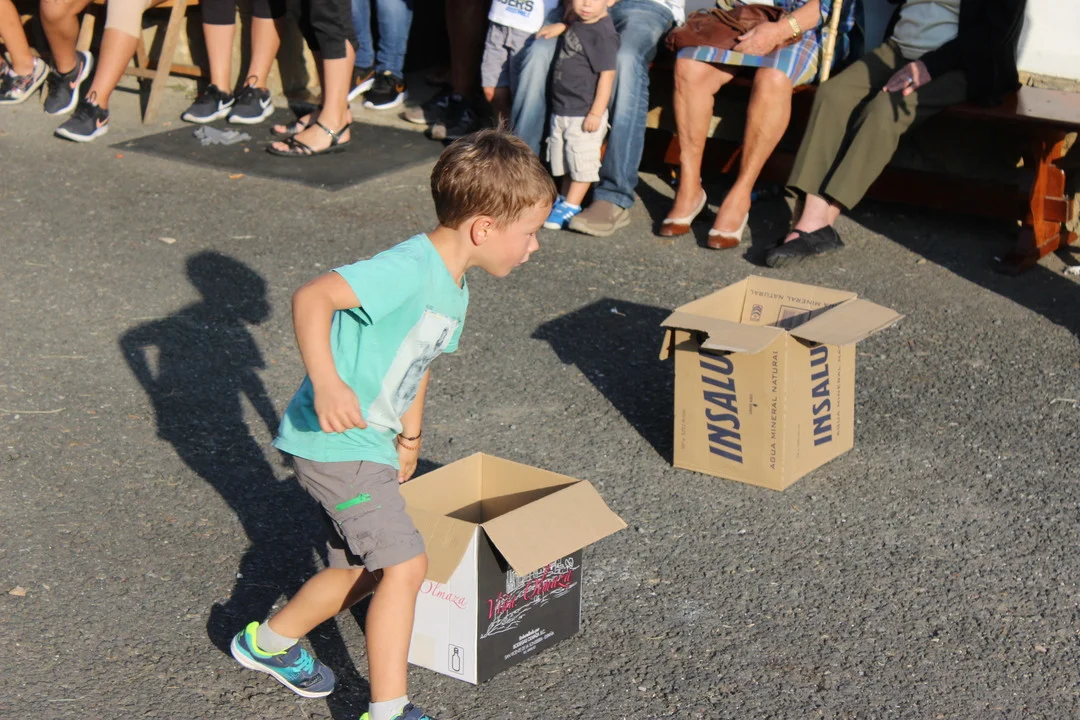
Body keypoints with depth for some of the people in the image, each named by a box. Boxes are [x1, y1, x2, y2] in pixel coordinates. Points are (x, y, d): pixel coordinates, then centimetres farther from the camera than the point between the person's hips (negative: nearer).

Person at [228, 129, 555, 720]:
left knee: (363, 570, 20)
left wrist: (409, 438, 29)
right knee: (405, 563, -13)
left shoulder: (453, 289, 8)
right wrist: (327, 385, -43)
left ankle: (269, 642, 42)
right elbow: (311, 297, -33)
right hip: (335, 440, -10)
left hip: (368, 445, 10)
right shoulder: (409, 270, -24)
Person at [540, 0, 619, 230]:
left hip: (585, 113, -9)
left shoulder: (604, 34, -20)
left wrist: (596, 113, -20)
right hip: (561, 109, 9)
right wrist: (560, 27, 8)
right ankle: (564, 199, 31)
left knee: (582, 160, 1)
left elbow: (607, 74, -20)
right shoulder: (575, 23, 5)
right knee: (563, 157, 18)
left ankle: (571, 206, 8)